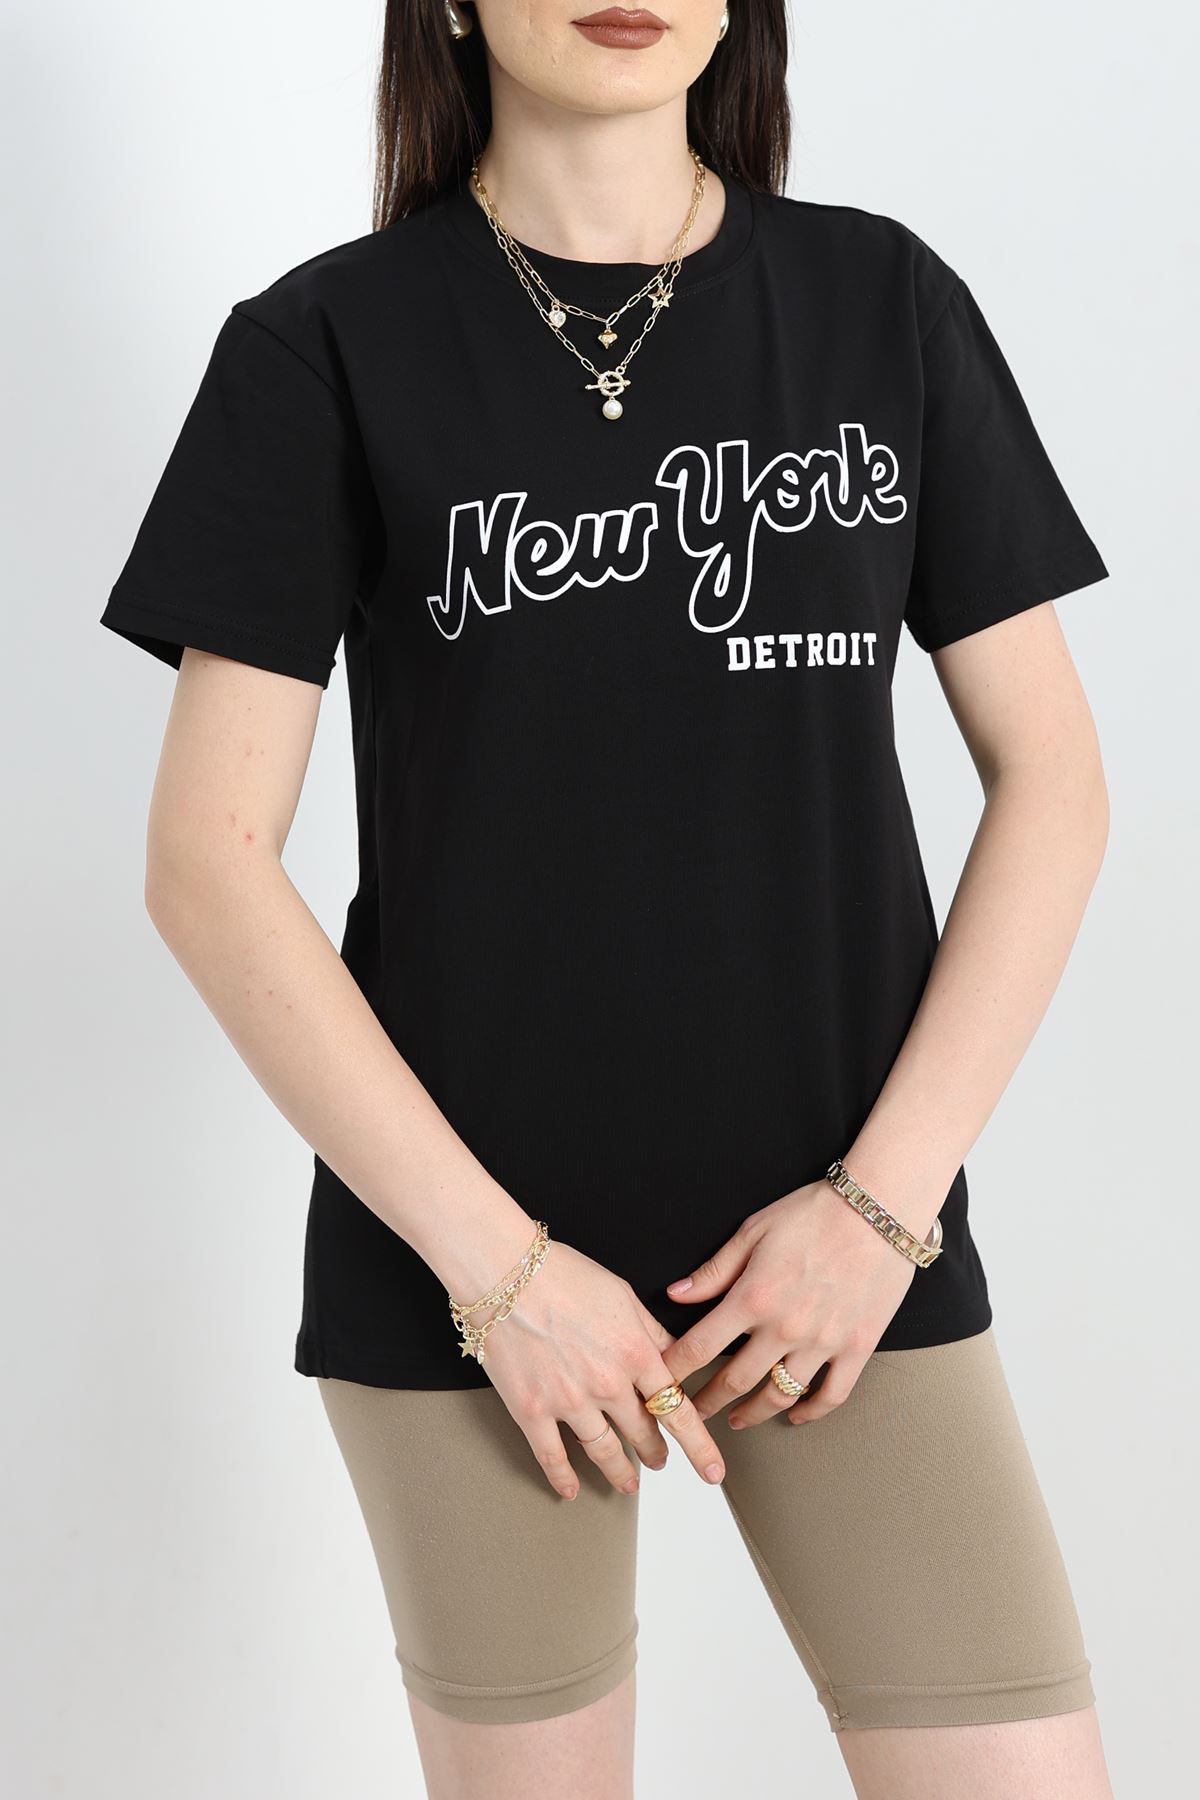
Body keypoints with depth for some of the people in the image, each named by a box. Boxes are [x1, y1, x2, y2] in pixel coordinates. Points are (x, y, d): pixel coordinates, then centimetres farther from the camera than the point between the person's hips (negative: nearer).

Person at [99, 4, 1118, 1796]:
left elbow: (1051, 781, 4)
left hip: (836, 1233, 2)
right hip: (466, 1242, -1)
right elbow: (207, 859, -5)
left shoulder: (885, 302, 4)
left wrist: (885, 1197, -6)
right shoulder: (326, 346, -2)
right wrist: (494, 1262, -10)